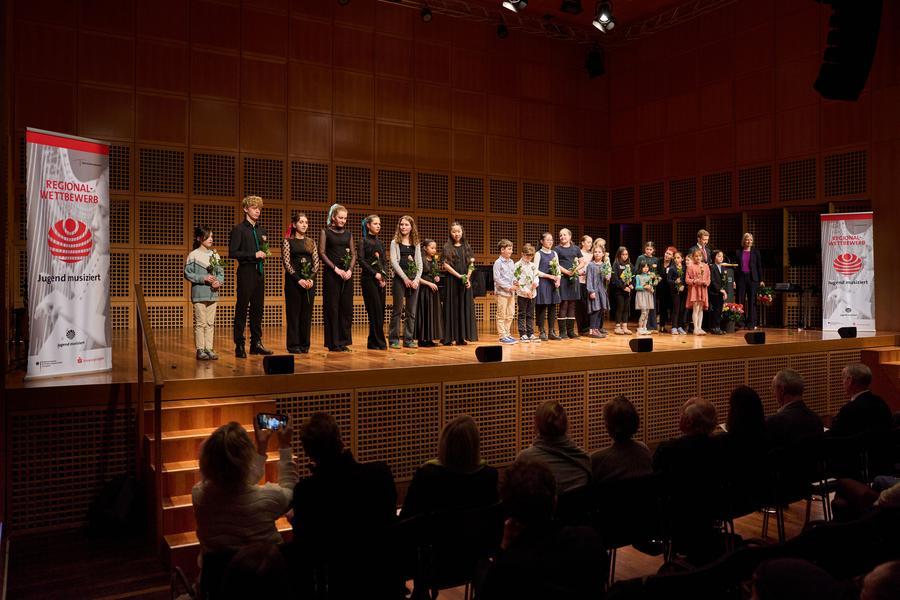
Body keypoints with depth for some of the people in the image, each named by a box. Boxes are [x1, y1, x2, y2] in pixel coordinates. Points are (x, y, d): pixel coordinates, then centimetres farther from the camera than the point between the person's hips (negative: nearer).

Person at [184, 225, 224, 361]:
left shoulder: (215, 255, 11)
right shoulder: (193, 255, -4)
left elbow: (221, 272, 12)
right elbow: (187, 274, -7)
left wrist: (219, 281, -8)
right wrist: (203, 278, -15)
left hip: (212, 293, 5)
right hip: (199, 294, -5)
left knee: (210, 323, 8)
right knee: (200, 323, -2)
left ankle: (209, 349, 14)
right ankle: (200, 350, 4)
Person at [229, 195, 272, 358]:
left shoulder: (261, 230, 15)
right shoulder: (239, 229, -5)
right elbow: (232, 253, -11)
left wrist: (264, 253, 1)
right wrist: (253, 255, -15)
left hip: (259, 272, 7)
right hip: (246, 273, -6)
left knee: (258, 309, 10)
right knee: (242, 309, -2)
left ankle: (256, 343, 18)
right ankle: (239, 346, 3)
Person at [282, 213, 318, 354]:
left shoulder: (311, 242, 12)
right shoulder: (288, 241, 1)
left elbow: (316, 262, 6)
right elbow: (286, 263, -7)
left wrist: (311, 279, -9)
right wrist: (298, 279, -15)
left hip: (309, 281, 4)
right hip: (293, 280, -4)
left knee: (307, 312, 5)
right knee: (293, 312, -1)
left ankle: (305, 344, 12)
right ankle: (293, 345, 4)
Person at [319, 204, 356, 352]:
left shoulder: (348, 233, 14)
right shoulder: (326, 232, 2)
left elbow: (353, 254, 11)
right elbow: (322, 253, -5)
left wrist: (350, 270, -6)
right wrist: (336, 269, -13)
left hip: (347, 274, 4)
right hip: (331, 274, -4)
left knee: (346, 307, 3)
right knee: (332, 308, -2)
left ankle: (344, 341, 12)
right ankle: (333, 342, 4)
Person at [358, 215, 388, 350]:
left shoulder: (380, 243, 17)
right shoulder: (363, 241, 0)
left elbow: (384, 262, 16)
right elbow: (361, 260, -9)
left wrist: (384, 277, 0)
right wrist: (375, 274, -15)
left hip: (381, 280, 6)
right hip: (368, 278, -6)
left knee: (380, 311, 3)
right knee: (375, 310, -8)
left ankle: (373, 342, 11)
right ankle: (379, 342, -3)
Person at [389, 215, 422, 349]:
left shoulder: (416, 244, 14)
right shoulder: (395, 242, 4)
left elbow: (419, 263, 10)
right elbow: (394, 262, -5)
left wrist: (417, 279, -5)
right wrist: (405, 278, -12)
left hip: (414, 279, 3)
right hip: (400, 278, -3)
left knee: (411, 311, 4)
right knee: (397, 310, -1)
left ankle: (409, 339, 9)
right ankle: (394, 339, 4)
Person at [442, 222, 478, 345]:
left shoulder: (467, 247, 12)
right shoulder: (447, 247, 1)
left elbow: (471, 264, 7)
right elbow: (446, 265, -7)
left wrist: (468, 277, -8)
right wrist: (459, 276, -13)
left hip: (465, 281, 3)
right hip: (452, 280, -3)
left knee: (465, 307, 2)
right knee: (452, 307, -3)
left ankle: (462, 337, 5)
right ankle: (450, 337, -2)